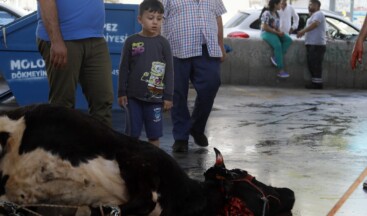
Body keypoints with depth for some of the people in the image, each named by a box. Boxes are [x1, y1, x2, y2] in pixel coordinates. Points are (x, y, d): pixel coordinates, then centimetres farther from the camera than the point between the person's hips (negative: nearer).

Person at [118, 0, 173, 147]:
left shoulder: (163, 43, 1)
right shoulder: (131, 41, 0)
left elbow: (169, 71, 2)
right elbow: (124, 68, 3)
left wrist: (168, 96, -2)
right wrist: (121, 92, 0)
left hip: (155, 97, 0)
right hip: (133, 96, 0)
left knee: (154, 133, 5)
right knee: (132, 132, 6)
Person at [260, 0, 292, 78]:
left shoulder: (276, 14, 15)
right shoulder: (267, 13, -13)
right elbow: (265, 27, -19)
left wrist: (280, 32, -3)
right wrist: (277, 32, -18)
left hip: (275, 33, 9)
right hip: (266, 33, -9)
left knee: (288, 40, -13)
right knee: (278, 45, -32)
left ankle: (275, 57, -21)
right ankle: (281, 70, -33)